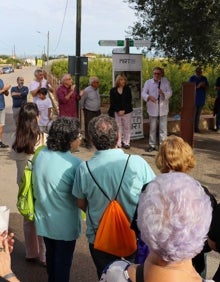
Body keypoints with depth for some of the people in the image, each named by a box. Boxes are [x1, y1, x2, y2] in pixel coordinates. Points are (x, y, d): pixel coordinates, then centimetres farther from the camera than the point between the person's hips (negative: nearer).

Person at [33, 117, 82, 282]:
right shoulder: (74, 164, -28)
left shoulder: (41, 155, -9)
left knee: (51, 254, 26)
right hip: (64, 223, -6)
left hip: (44, 218, 6)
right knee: (63, 260, 15)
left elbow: (36, 189, 4)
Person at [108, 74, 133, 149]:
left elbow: (129, 101, -1)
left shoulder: (127, 89, 5)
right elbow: (112, 102, -1)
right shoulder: (113, 90, 3)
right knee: (118, 128, 0)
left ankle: (126, 143, 10)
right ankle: (119, 143, 6)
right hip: (116, 112, -1)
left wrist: (124, 110, -11)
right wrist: (118, 111, -11)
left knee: (127, 127, 2)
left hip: (126, 111, 1)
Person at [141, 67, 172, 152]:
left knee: (163, 128, 2)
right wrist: (149, 97, -28)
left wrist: (163, 93, -29)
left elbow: (170, 93, -7)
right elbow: (143, 93, -7)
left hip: (163, 109, -1)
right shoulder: (148, 82, 0)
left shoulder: (165, 82, -1)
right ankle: (152, 145, 22)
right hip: (152, 109, 1)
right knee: (152, 128, 11)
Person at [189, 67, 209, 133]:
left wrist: (203, 85, -11)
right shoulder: (192, 78, -1)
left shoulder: (204, 78, 10)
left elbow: (207, 88, 10)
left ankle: (196, 128, 12)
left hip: (201, 99, 4)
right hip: (194, 99, -4)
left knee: (198, 114, 7)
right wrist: (197, 86, -21)